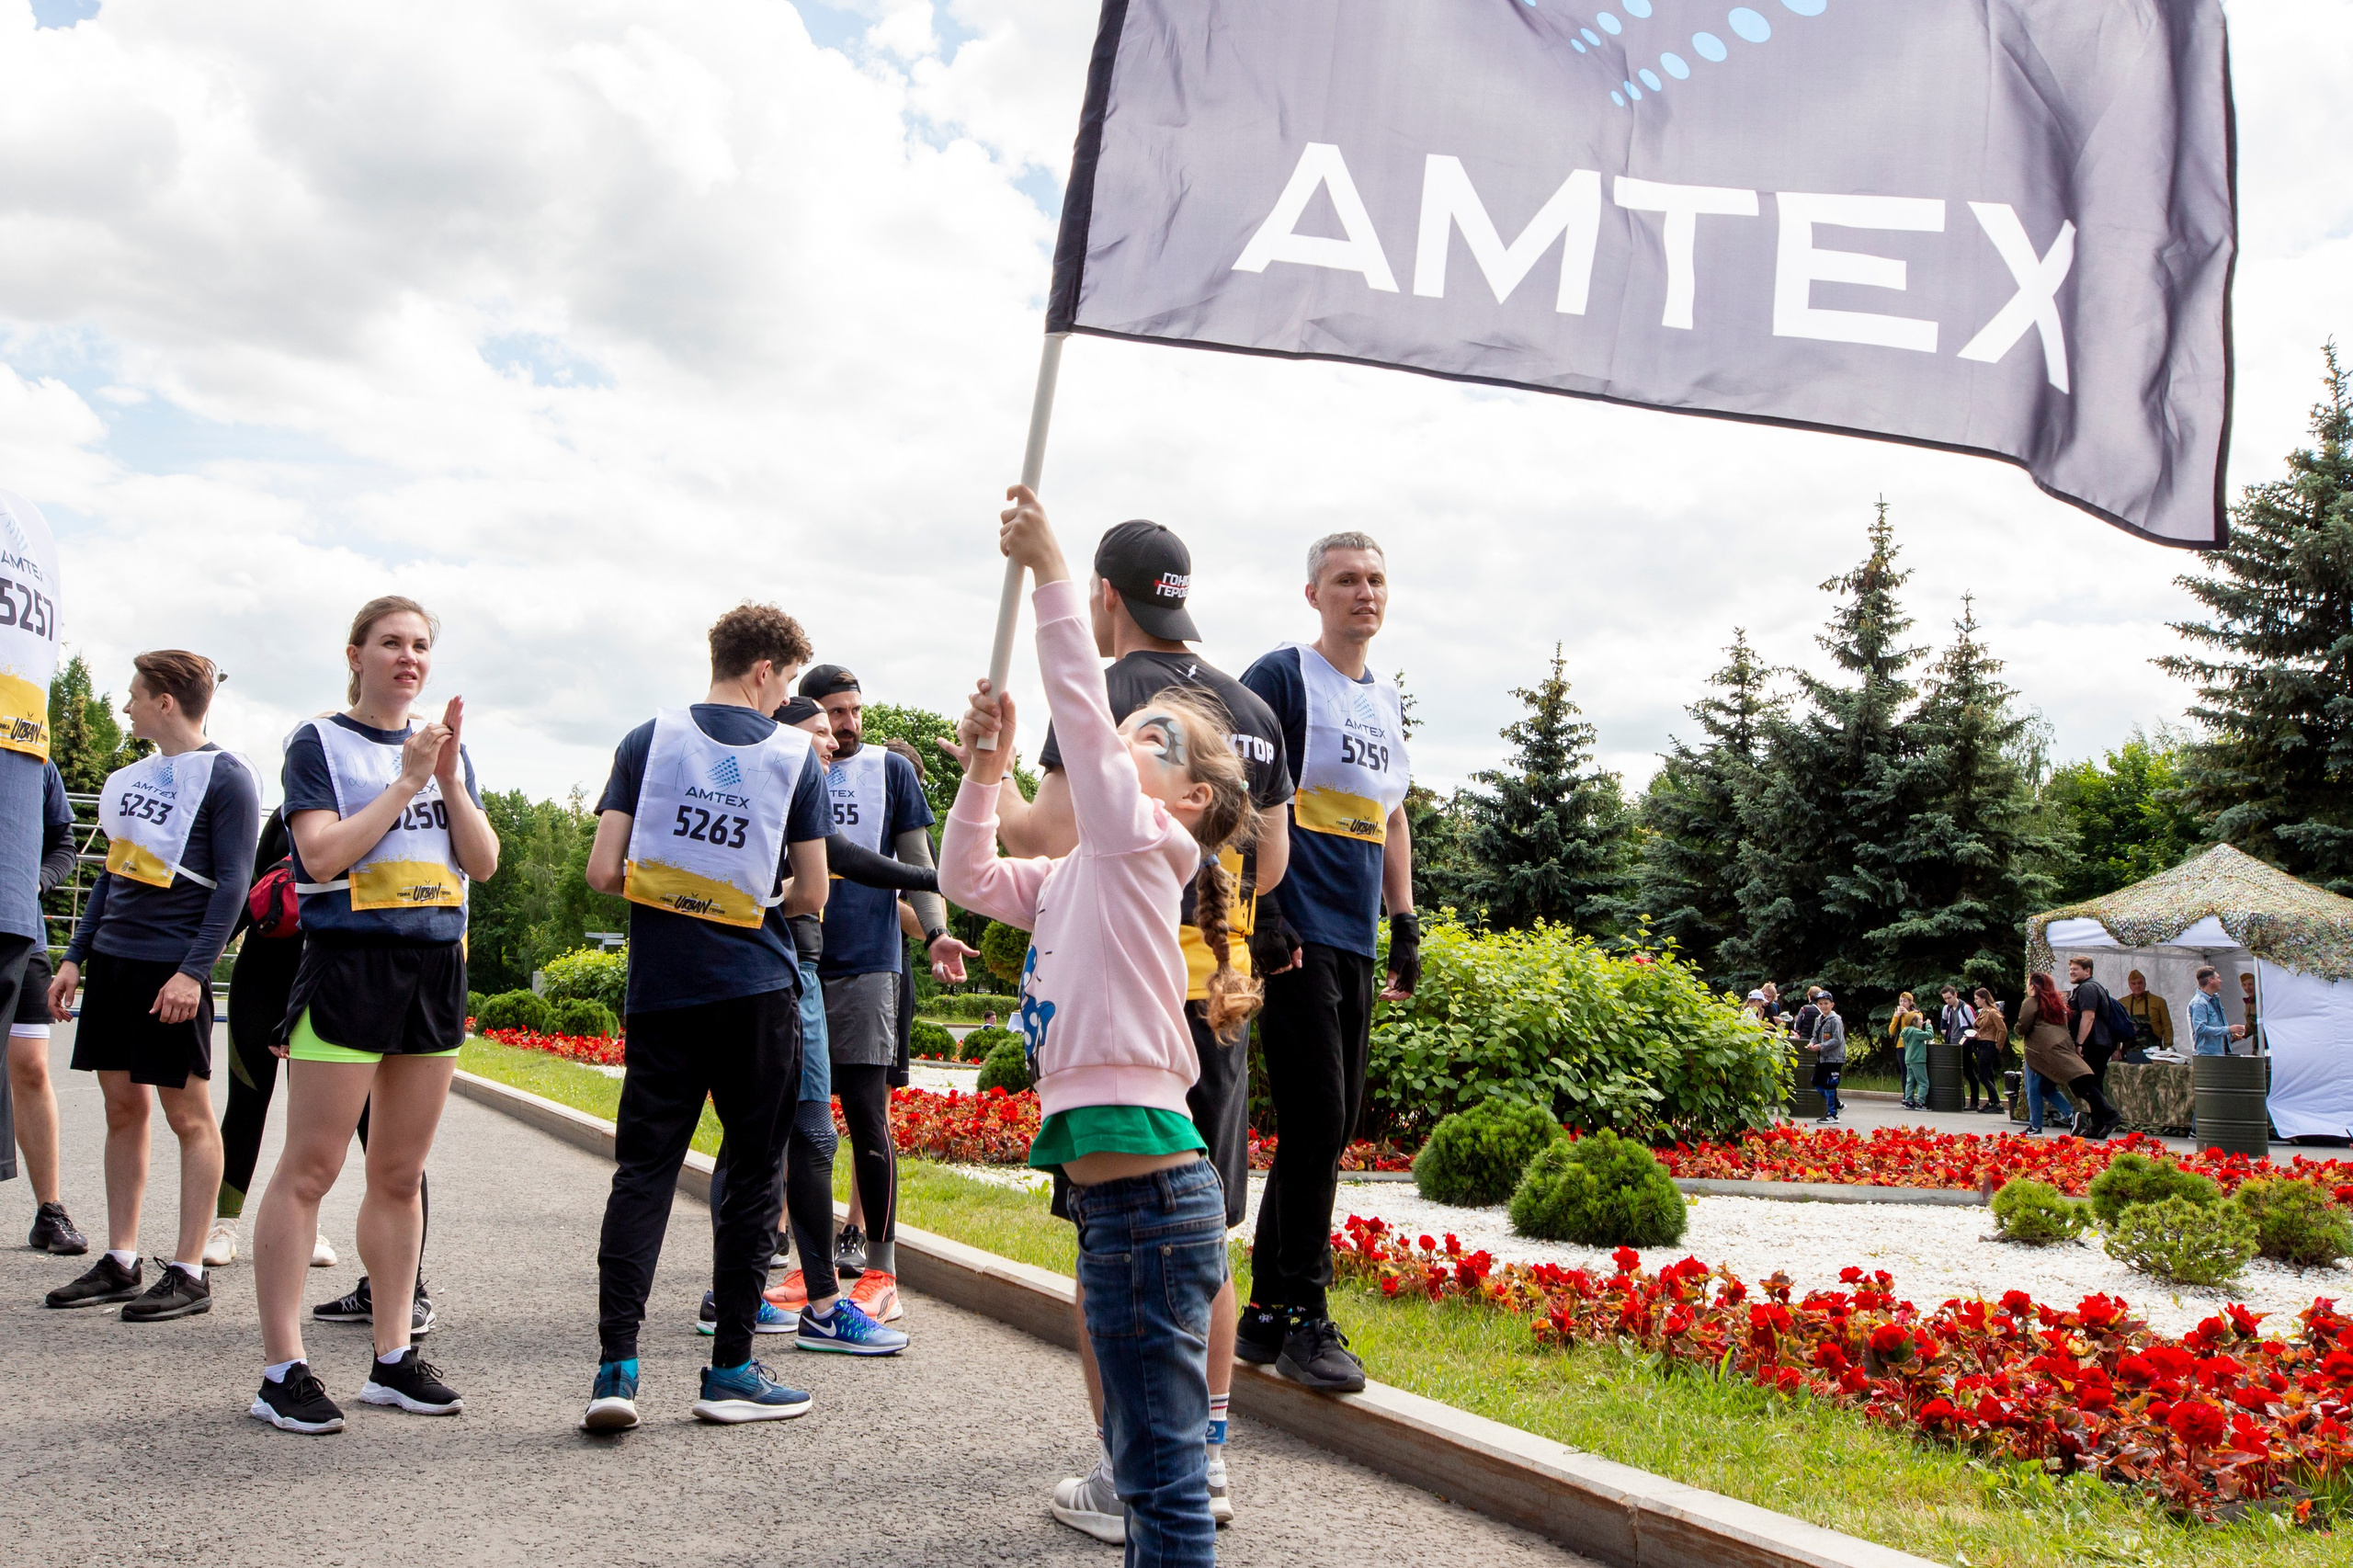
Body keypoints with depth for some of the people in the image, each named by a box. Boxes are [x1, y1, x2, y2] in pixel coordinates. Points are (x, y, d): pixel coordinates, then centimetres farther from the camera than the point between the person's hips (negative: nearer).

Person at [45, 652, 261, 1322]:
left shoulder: (225, 776, -7)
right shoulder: (133, 776, 16)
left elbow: (232, 883, -12)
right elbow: (112, 872, 20)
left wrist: (193, 970, -18)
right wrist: (75, 956, 15)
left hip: (172, 967, -8)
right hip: (112, 959, 8)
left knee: (187, 1113, -3)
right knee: (122, 1108, 10)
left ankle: (188, 1274, 1)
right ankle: (119, 1263, 17)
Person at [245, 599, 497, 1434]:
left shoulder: (445, 745, 15)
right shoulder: (320, 742, 0)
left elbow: (484, 863, 7)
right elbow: (323, 854, -13)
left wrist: (451, 778, -6)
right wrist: (409, 780, -13)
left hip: (435, 968, 5)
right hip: (348, 964, -5)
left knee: (400, 1173, 10)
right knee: (310, 1169, -5)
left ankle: (393, 1356, 17)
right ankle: (282, 1370, 1)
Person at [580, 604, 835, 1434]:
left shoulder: (649, 740, 2)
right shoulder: (796, 754, -1)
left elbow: (603, 872, -3)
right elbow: (812, 894, 0)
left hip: (661, 990, 2)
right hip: (758, 992, -2)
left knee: (642, 1170, 6)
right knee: (750, 1175, 6)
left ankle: (616, 1366, -1)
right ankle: (731, 1371, 11)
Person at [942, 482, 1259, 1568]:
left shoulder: (1146, 846, -6)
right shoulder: (1077, 878, 17)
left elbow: (1081, 713, -14)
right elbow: (967, 879, 25)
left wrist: (1050, 571, -12)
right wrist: (985, 768, 13)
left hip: (1147, 1187, -10)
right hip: (1117, 1189, 10)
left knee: (1160, 1467, -3)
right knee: (1148, 1447, 20)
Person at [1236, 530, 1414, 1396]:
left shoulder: (1387, 698, 18)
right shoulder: (1282, 676, -4)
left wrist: (1405, 923, 17)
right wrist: (1261, 913, -18)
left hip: (1355, 943, 8)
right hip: (1294, 937, -8)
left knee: (1330, 1130, 9)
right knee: (1316, 1127, -9)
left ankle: (1266, 1314, 19)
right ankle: (1302, 1319, 2)